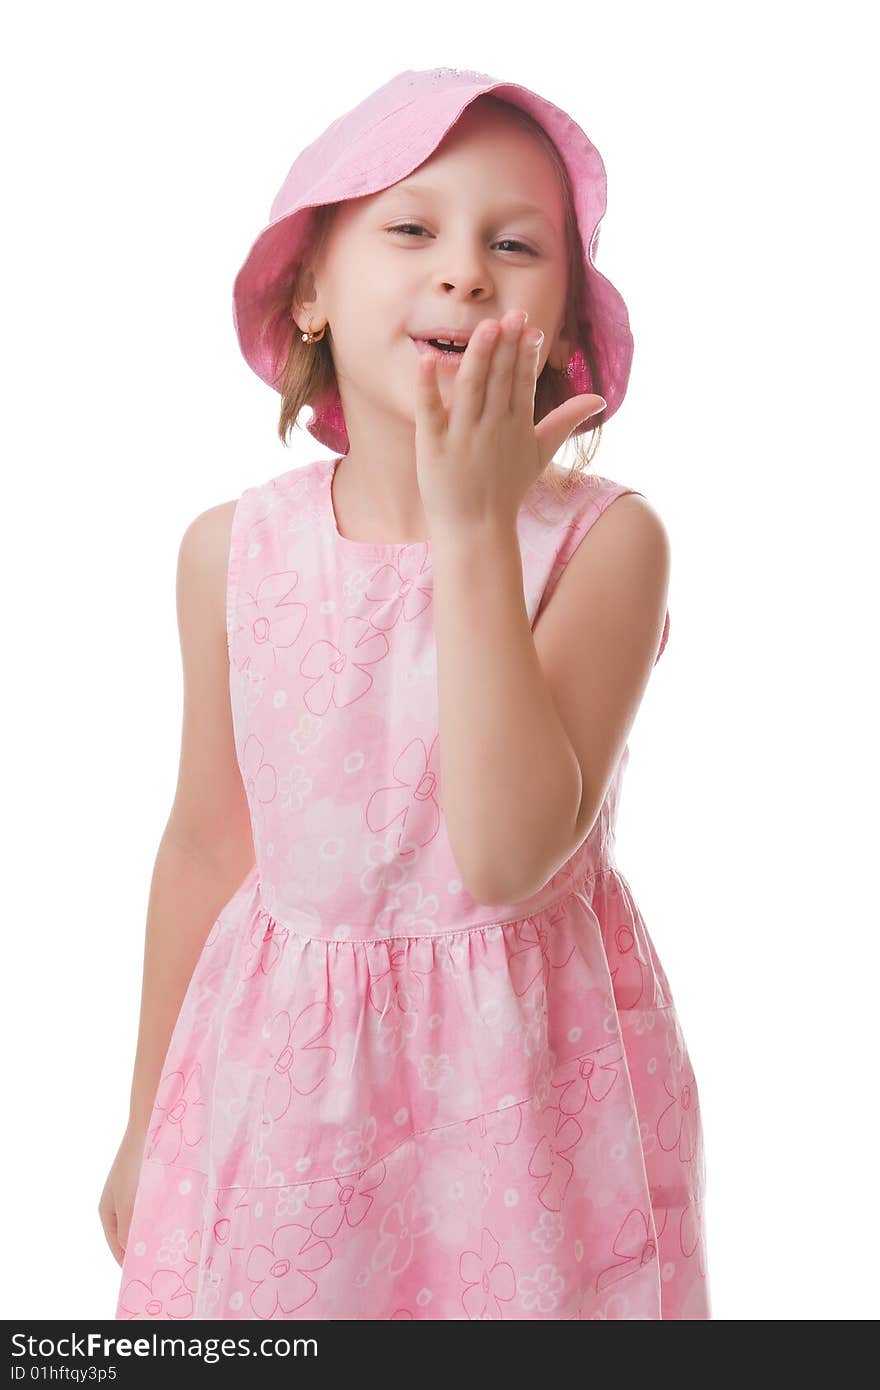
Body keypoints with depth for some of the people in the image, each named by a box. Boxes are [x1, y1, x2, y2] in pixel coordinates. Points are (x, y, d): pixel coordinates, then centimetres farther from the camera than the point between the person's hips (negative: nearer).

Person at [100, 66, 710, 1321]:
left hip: (527, 1074, -2)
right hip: (284, 1072, 2)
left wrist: (474, 528, -29)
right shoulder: (233, 551, -7)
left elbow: (510, 858, -25)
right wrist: (151, 1121, 12)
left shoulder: (605, 537, -15)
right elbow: (207, 845, 3)